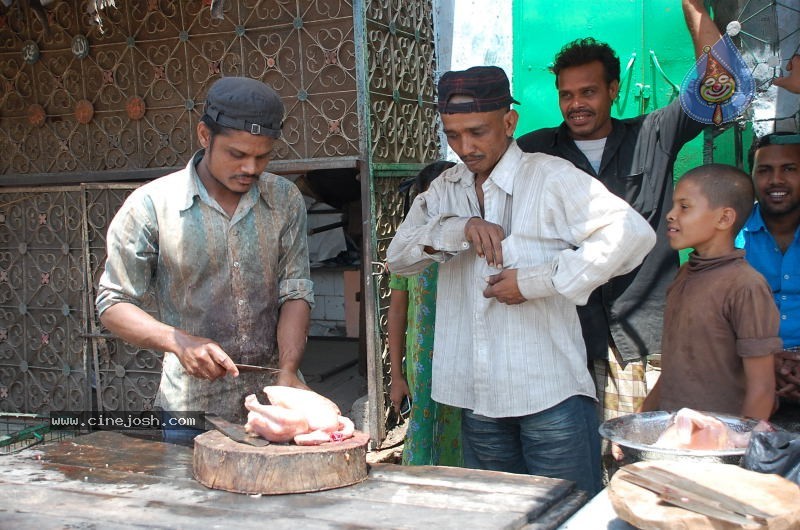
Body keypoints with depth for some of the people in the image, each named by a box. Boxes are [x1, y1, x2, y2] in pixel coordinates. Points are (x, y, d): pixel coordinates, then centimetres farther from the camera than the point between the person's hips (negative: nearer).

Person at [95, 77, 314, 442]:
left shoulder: (285, 200, 1)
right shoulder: (151, 205, -8)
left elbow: (295, 292, -1)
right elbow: (113, 305, -5)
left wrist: (288, 369, -16)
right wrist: (178, 341, -21)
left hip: (273, 400, 3)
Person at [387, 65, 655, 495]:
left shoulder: (551, 178, -8)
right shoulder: (445, 190, 12)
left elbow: (633, 234, -19)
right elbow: (397, 256, 4)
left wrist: (536, 281, -20)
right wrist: (457, 229, -14)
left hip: (551, 396, -5)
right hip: (477, 399, 6)